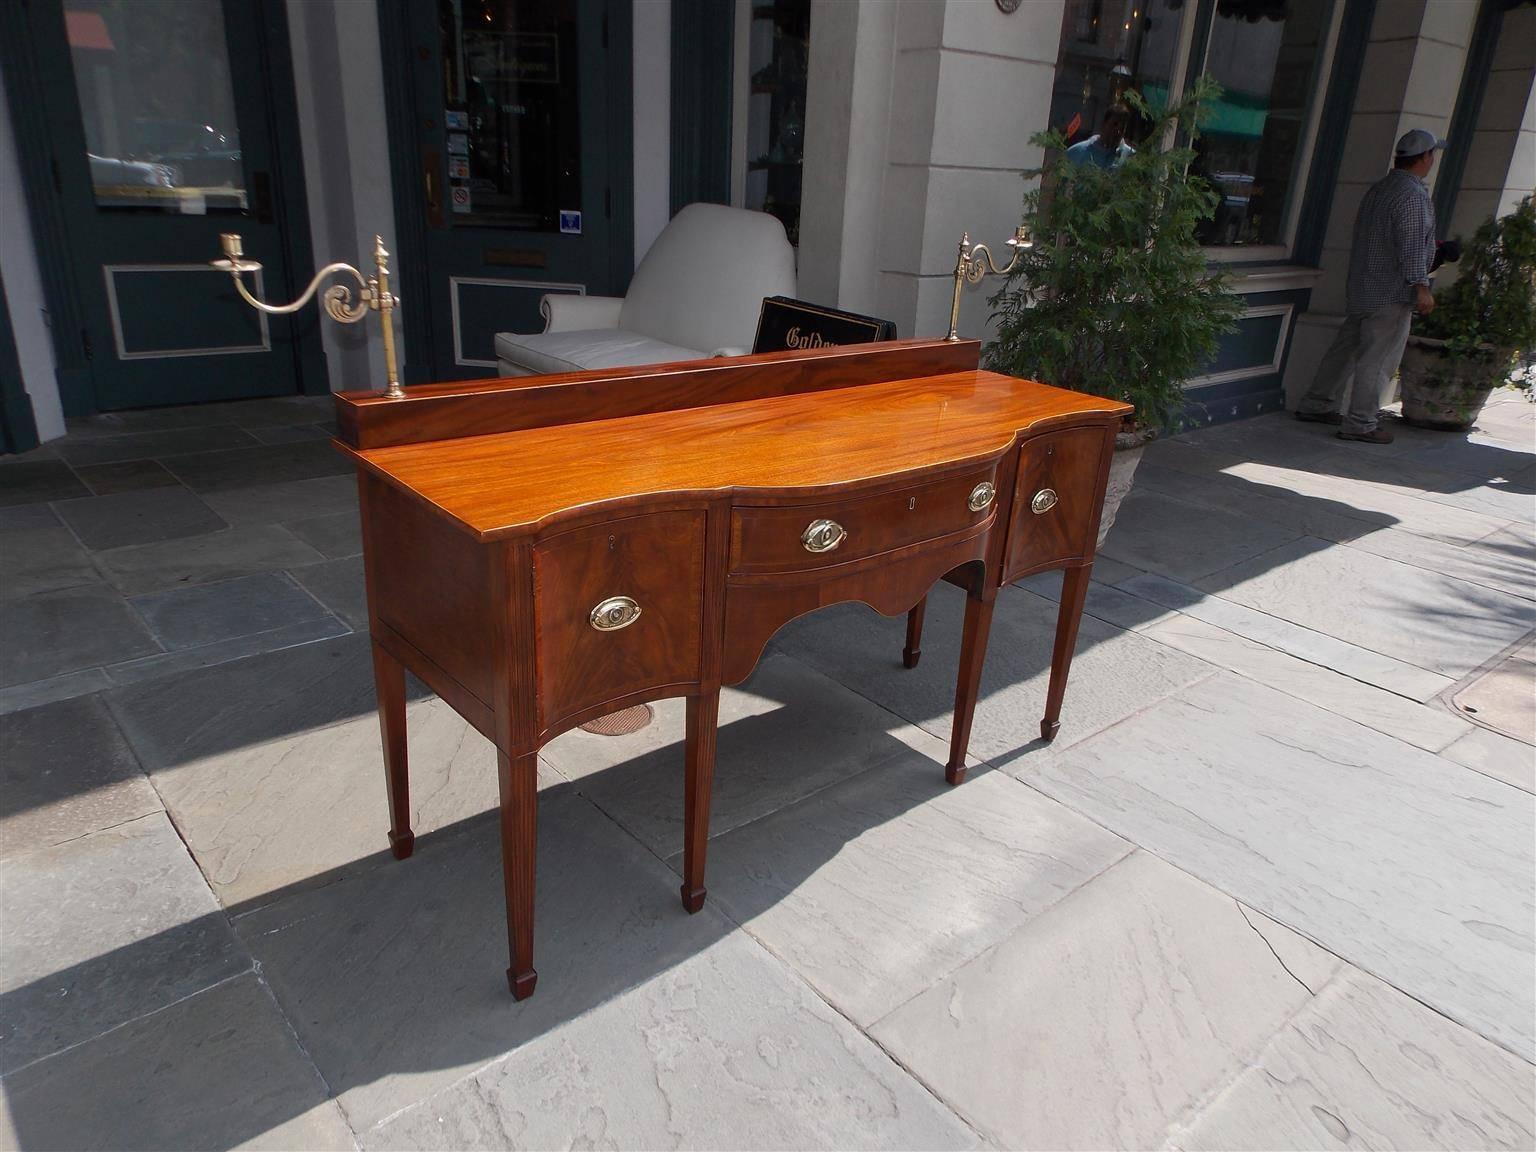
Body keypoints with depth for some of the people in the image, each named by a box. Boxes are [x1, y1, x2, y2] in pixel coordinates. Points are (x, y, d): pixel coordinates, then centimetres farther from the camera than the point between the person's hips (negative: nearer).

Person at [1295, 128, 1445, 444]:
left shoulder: (1378, 189, 14)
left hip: (1362, 287, 9)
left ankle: (1316, 405, 22)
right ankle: (1360, 424, -2)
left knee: (1346, 347, 16)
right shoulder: (1412, 195, -14)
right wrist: (1422, 286, -19)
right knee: (1378, 359, -5)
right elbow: (1412, 246, -20)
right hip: (1392, 293, -9)